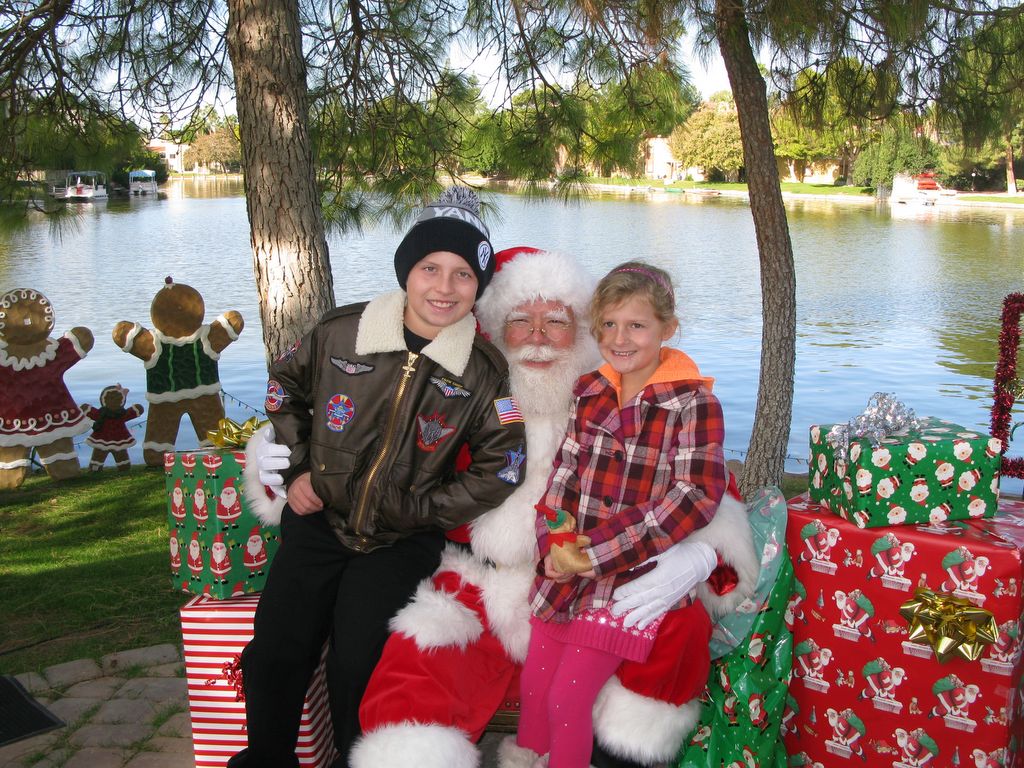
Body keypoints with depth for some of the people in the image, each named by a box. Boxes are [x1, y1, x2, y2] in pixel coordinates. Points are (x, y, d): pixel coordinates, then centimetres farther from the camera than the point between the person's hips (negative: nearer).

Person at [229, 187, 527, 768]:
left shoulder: (485, 372, -8)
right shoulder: (340, 333, -6)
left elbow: (499, 469, -2)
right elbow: (285, 389, 14)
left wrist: (422, 511, -7)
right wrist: (296, 470, 7)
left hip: (403, 540, -1)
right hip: (319, 519, 2)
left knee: (355, 665, -15)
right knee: (273, 658, -6)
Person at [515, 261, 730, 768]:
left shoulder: (693, 402, -12)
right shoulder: (591, 393, 5)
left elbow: (697, 496, -19)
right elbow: (564, 473, 6)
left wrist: (600, 550, -21)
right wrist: (554, 540, -12)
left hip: (635, 572, -5)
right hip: (566, 565, 6)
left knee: (568, 698, -1)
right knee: (532, 687, 13)